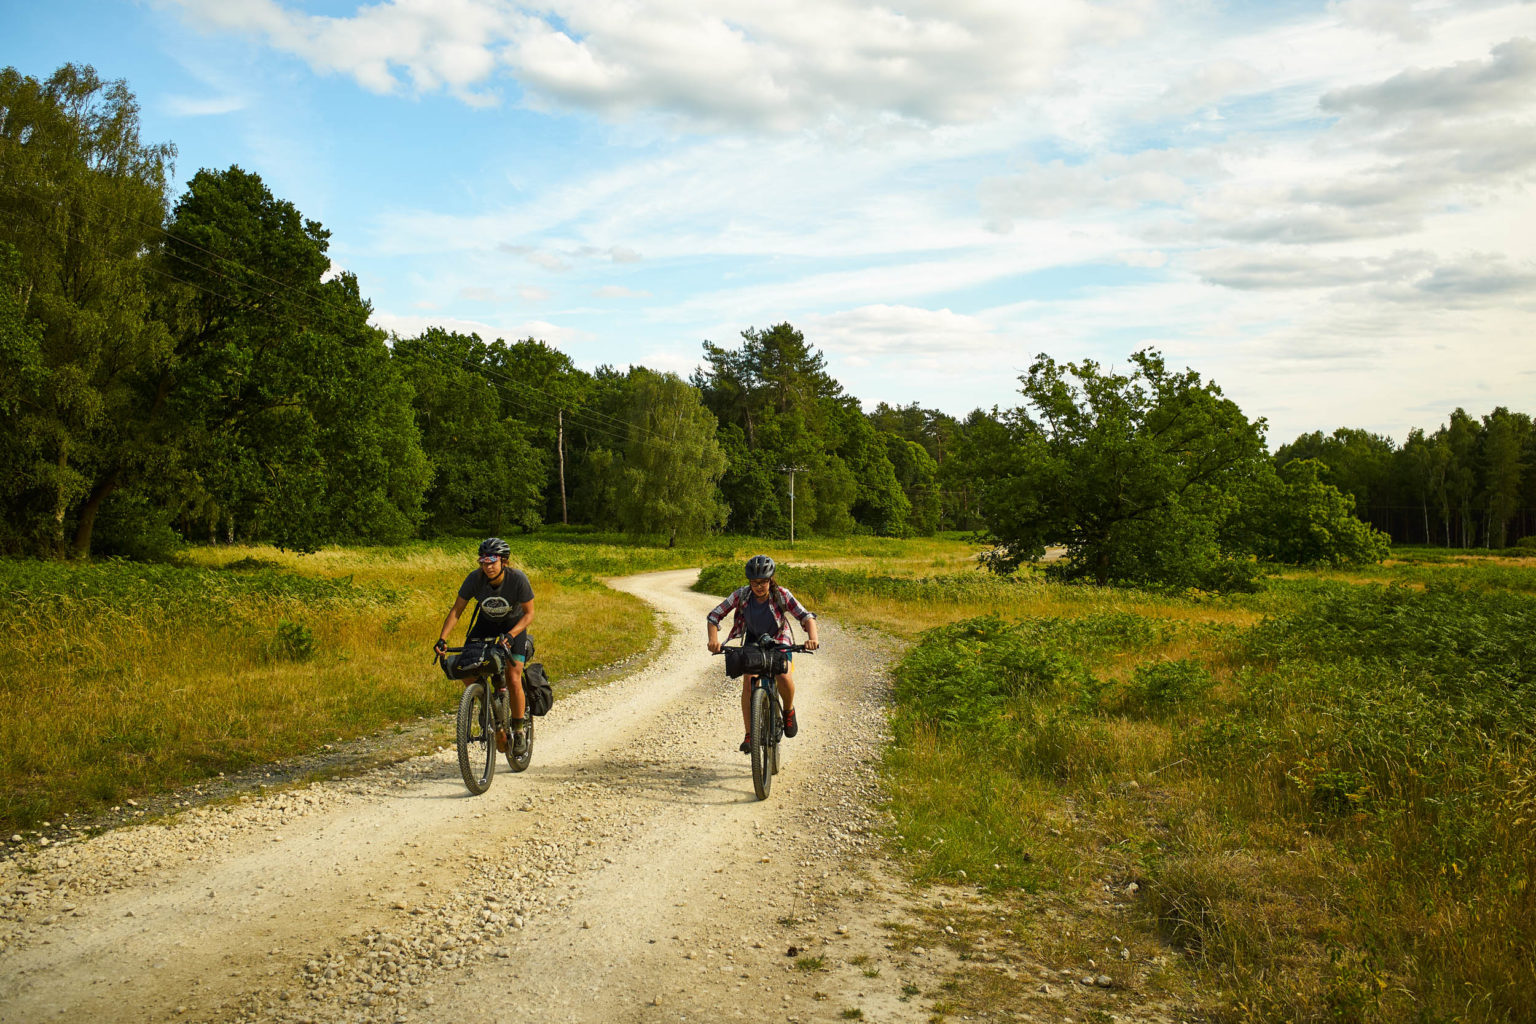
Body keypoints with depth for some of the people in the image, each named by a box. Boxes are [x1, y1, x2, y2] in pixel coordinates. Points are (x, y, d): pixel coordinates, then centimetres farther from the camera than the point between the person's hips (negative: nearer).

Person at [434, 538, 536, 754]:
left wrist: (510, 635, -38)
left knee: (513, 680, -15)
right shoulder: (475, 579, -25)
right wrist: (442, 638, -30)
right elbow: (456, 610, -18)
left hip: (514, 624, -3)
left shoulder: (518, 579, -30)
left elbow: (529, 613, -22)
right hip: (486, 622, 3)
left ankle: (518, 731, 2)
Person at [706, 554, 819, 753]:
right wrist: (713, 639, -38)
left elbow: (806, 616, -32)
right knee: (748, 684, -17)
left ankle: (789, 711, 5)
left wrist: (812, 638, -51)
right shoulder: (741, 595, -22)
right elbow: (715, 615, -21)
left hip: (779, 641, -1)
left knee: (784, 677, -27)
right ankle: (749, 735, -6)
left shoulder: (781, 595, -26)